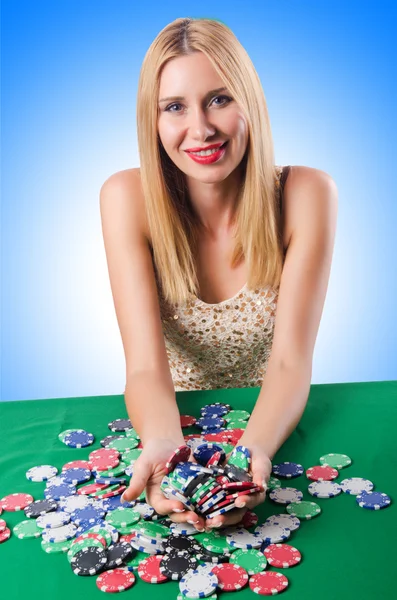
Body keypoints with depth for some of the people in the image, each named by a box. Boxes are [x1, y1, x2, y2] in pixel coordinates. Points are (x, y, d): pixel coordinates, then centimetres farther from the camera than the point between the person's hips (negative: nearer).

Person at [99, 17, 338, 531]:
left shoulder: (306, 195, -15)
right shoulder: (128, 198, -14)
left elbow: (290, 363, -18)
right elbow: (145, 367, -20)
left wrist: (254, 450, -37)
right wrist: (163, 446, -40)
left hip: (272, 428, -1)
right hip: (170, 427, 2)